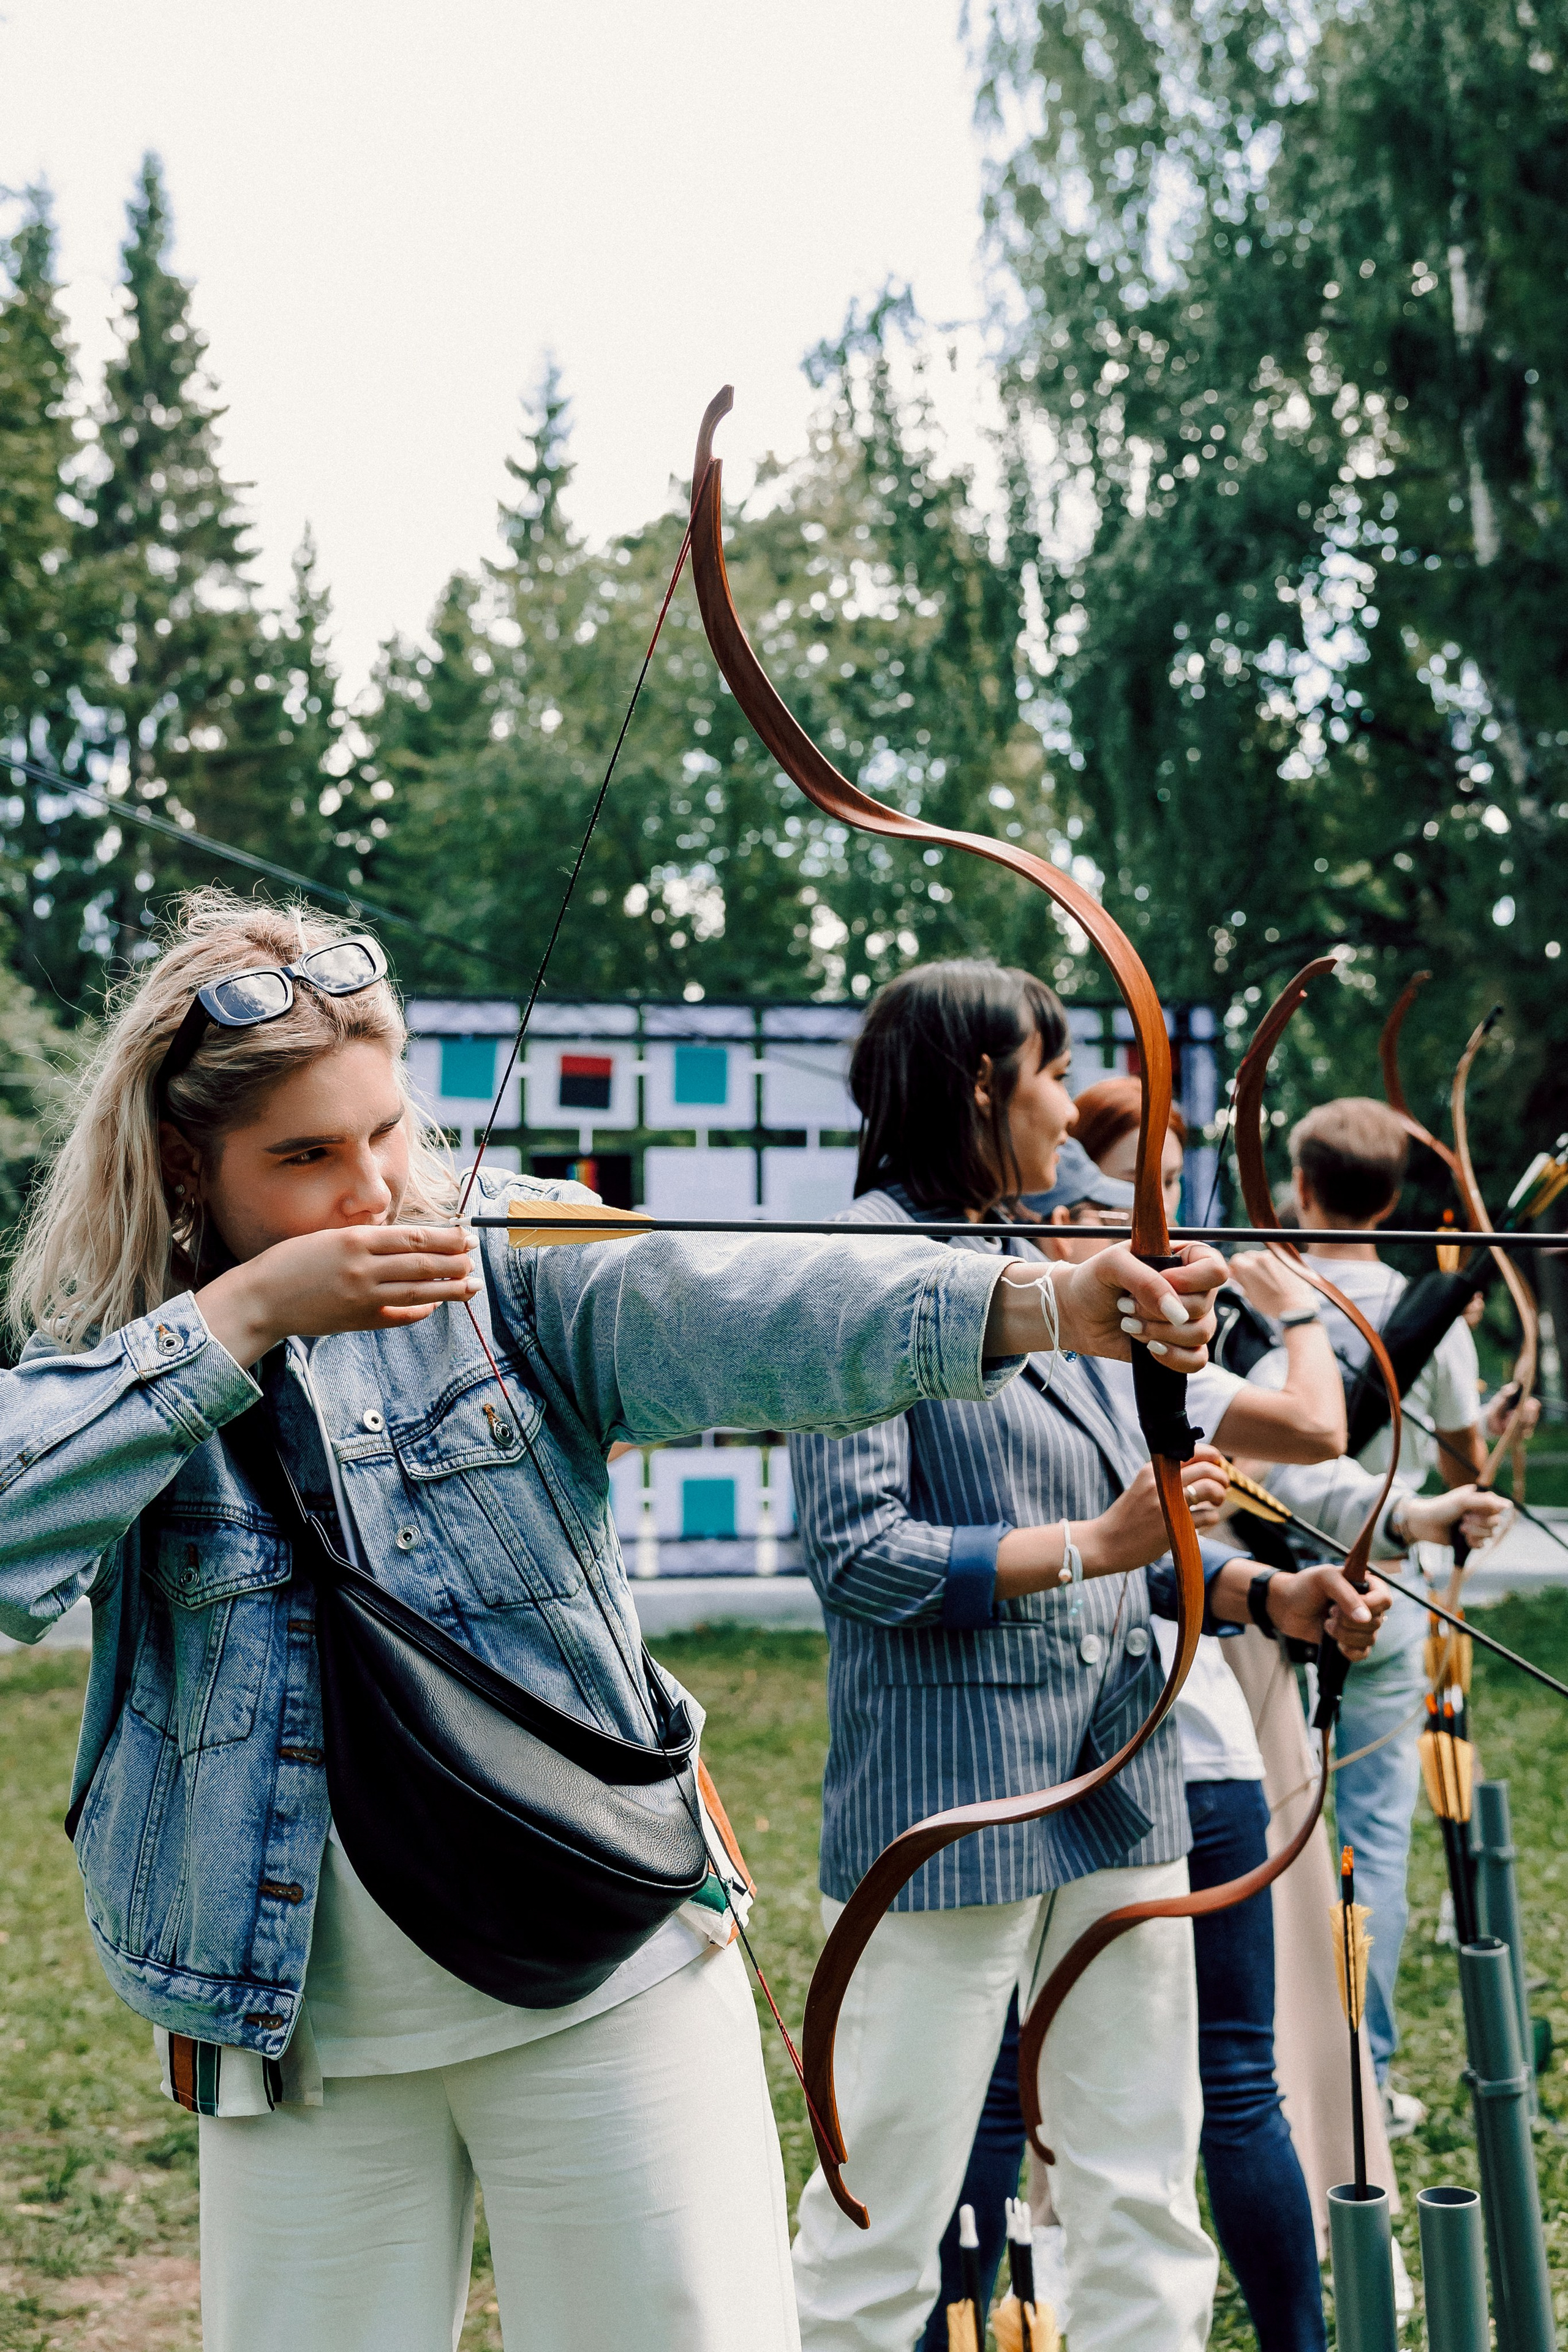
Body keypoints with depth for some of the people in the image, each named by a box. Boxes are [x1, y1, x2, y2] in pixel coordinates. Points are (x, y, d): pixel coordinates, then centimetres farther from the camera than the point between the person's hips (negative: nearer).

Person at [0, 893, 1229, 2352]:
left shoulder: (511, 1263, -3)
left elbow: (725, 1305, -21)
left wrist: (1038, 1303, -39)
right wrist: (241, 1314, -19)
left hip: (606, 1977, -1)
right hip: (298, 2018, 1)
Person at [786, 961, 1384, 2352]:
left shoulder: (1036, 1265, 13)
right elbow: (859, 1554, -18)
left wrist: (1264, 1596, 2)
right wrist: (1095, 1544, -19)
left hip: (1117, 1781, 8)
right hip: (948, 1804, -8)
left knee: (1144, 2207, 14)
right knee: (880, 2225, 3)